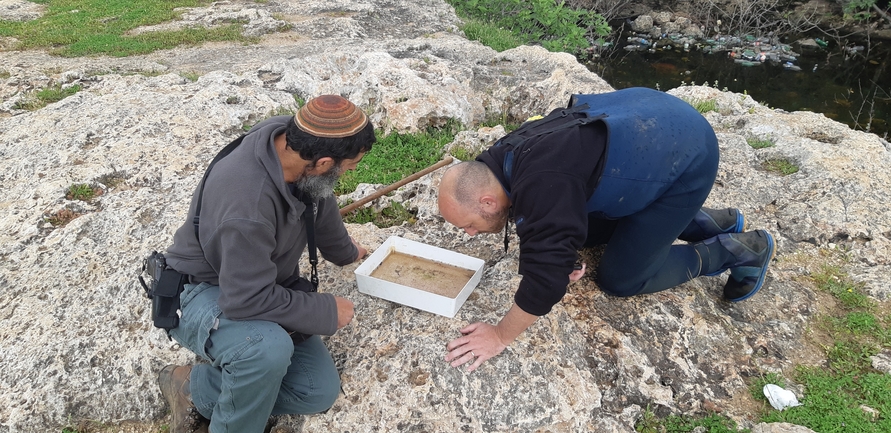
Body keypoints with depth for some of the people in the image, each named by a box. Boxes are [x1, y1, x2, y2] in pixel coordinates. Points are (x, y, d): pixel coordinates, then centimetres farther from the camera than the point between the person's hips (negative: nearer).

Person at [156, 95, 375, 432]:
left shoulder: (293, 138, -13)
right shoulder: (248, 203, -37)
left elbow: (321, 204, 8)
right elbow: (247, 300, -32)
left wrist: (344, 251, 26)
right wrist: (328, 312, -20)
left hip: (269, 283, 7)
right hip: (205, 292, -7)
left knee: (320, 393, -5)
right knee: (269, 349, -39)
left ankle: (195, 390, 8)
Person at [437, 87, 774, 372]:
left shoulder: (541, 187, -35)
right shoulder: (501, 161, -5)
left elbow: (546, 275, -33)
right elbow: (538, 221, 12)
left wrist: (500, 336, -22)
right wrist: (556, 257, -4)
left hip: (685, 159, -9)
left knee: (619, 279, -1)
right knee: (586, 229, 20)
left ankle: (736, 250, 14)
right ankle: (701, 222, 26)